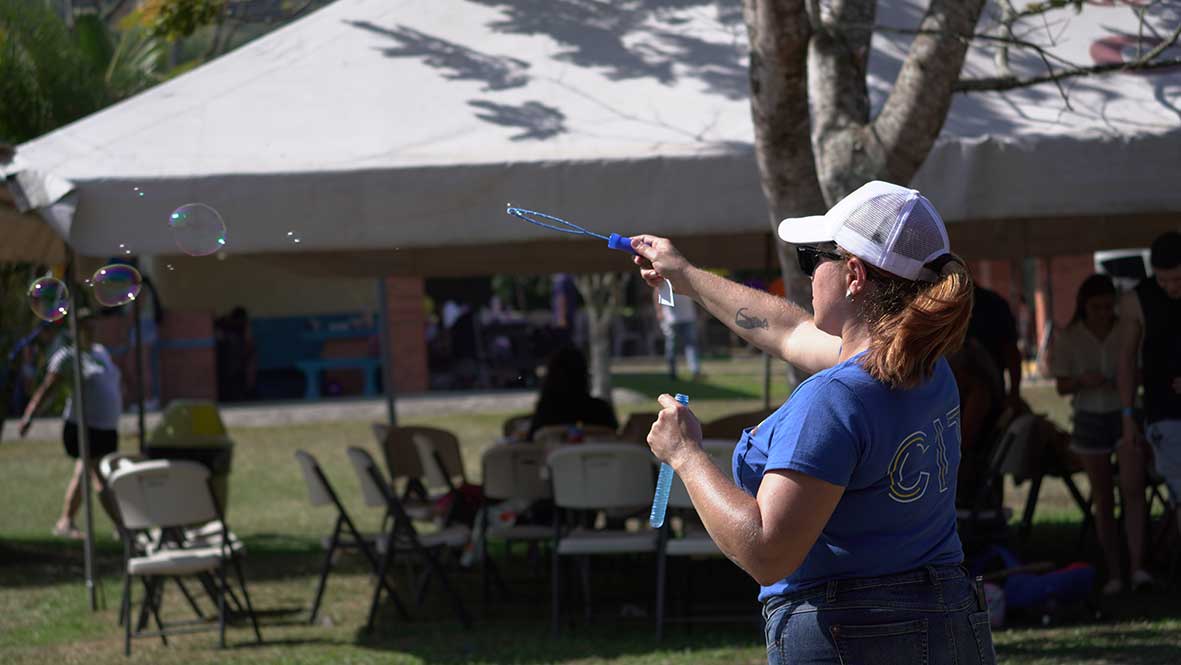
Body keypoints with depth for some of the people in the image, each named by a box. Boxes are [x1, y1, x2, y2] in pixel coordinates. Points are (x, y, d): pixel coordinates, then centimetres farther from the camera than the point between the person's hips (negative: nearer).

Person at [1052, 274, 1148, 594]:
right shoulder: (1068, 337, -3)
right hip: (1090, 419, 2)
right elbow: (1062, 386, 0)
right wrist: (1083, 381, -21)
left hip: (1126, 414, -2)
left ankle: (1137, 565, -22)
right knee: (1103, 500, 6)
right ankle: (1113, 573, 12)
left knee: (1132, 489, -18)